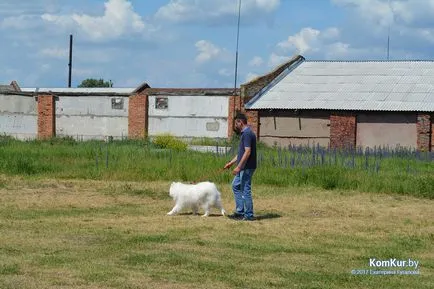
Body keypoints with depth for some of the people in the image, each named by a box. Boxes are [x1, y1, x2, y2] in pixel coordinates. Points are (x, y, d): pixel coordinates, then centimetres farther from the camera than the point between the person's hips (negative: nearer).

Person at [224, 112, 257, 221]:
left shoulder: (247, 134, -17)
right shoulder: (245, 133, 15)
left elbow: (247, 152, -24)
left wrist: (238, 167, -25)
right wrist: (231, 163, 24)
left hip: (247, 167, -11)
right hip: (243, 168, 11)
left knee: (245, 190, -4)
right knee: (236, 186, 17)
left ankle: (249, 215, 3)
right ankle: (240, 211, 20)